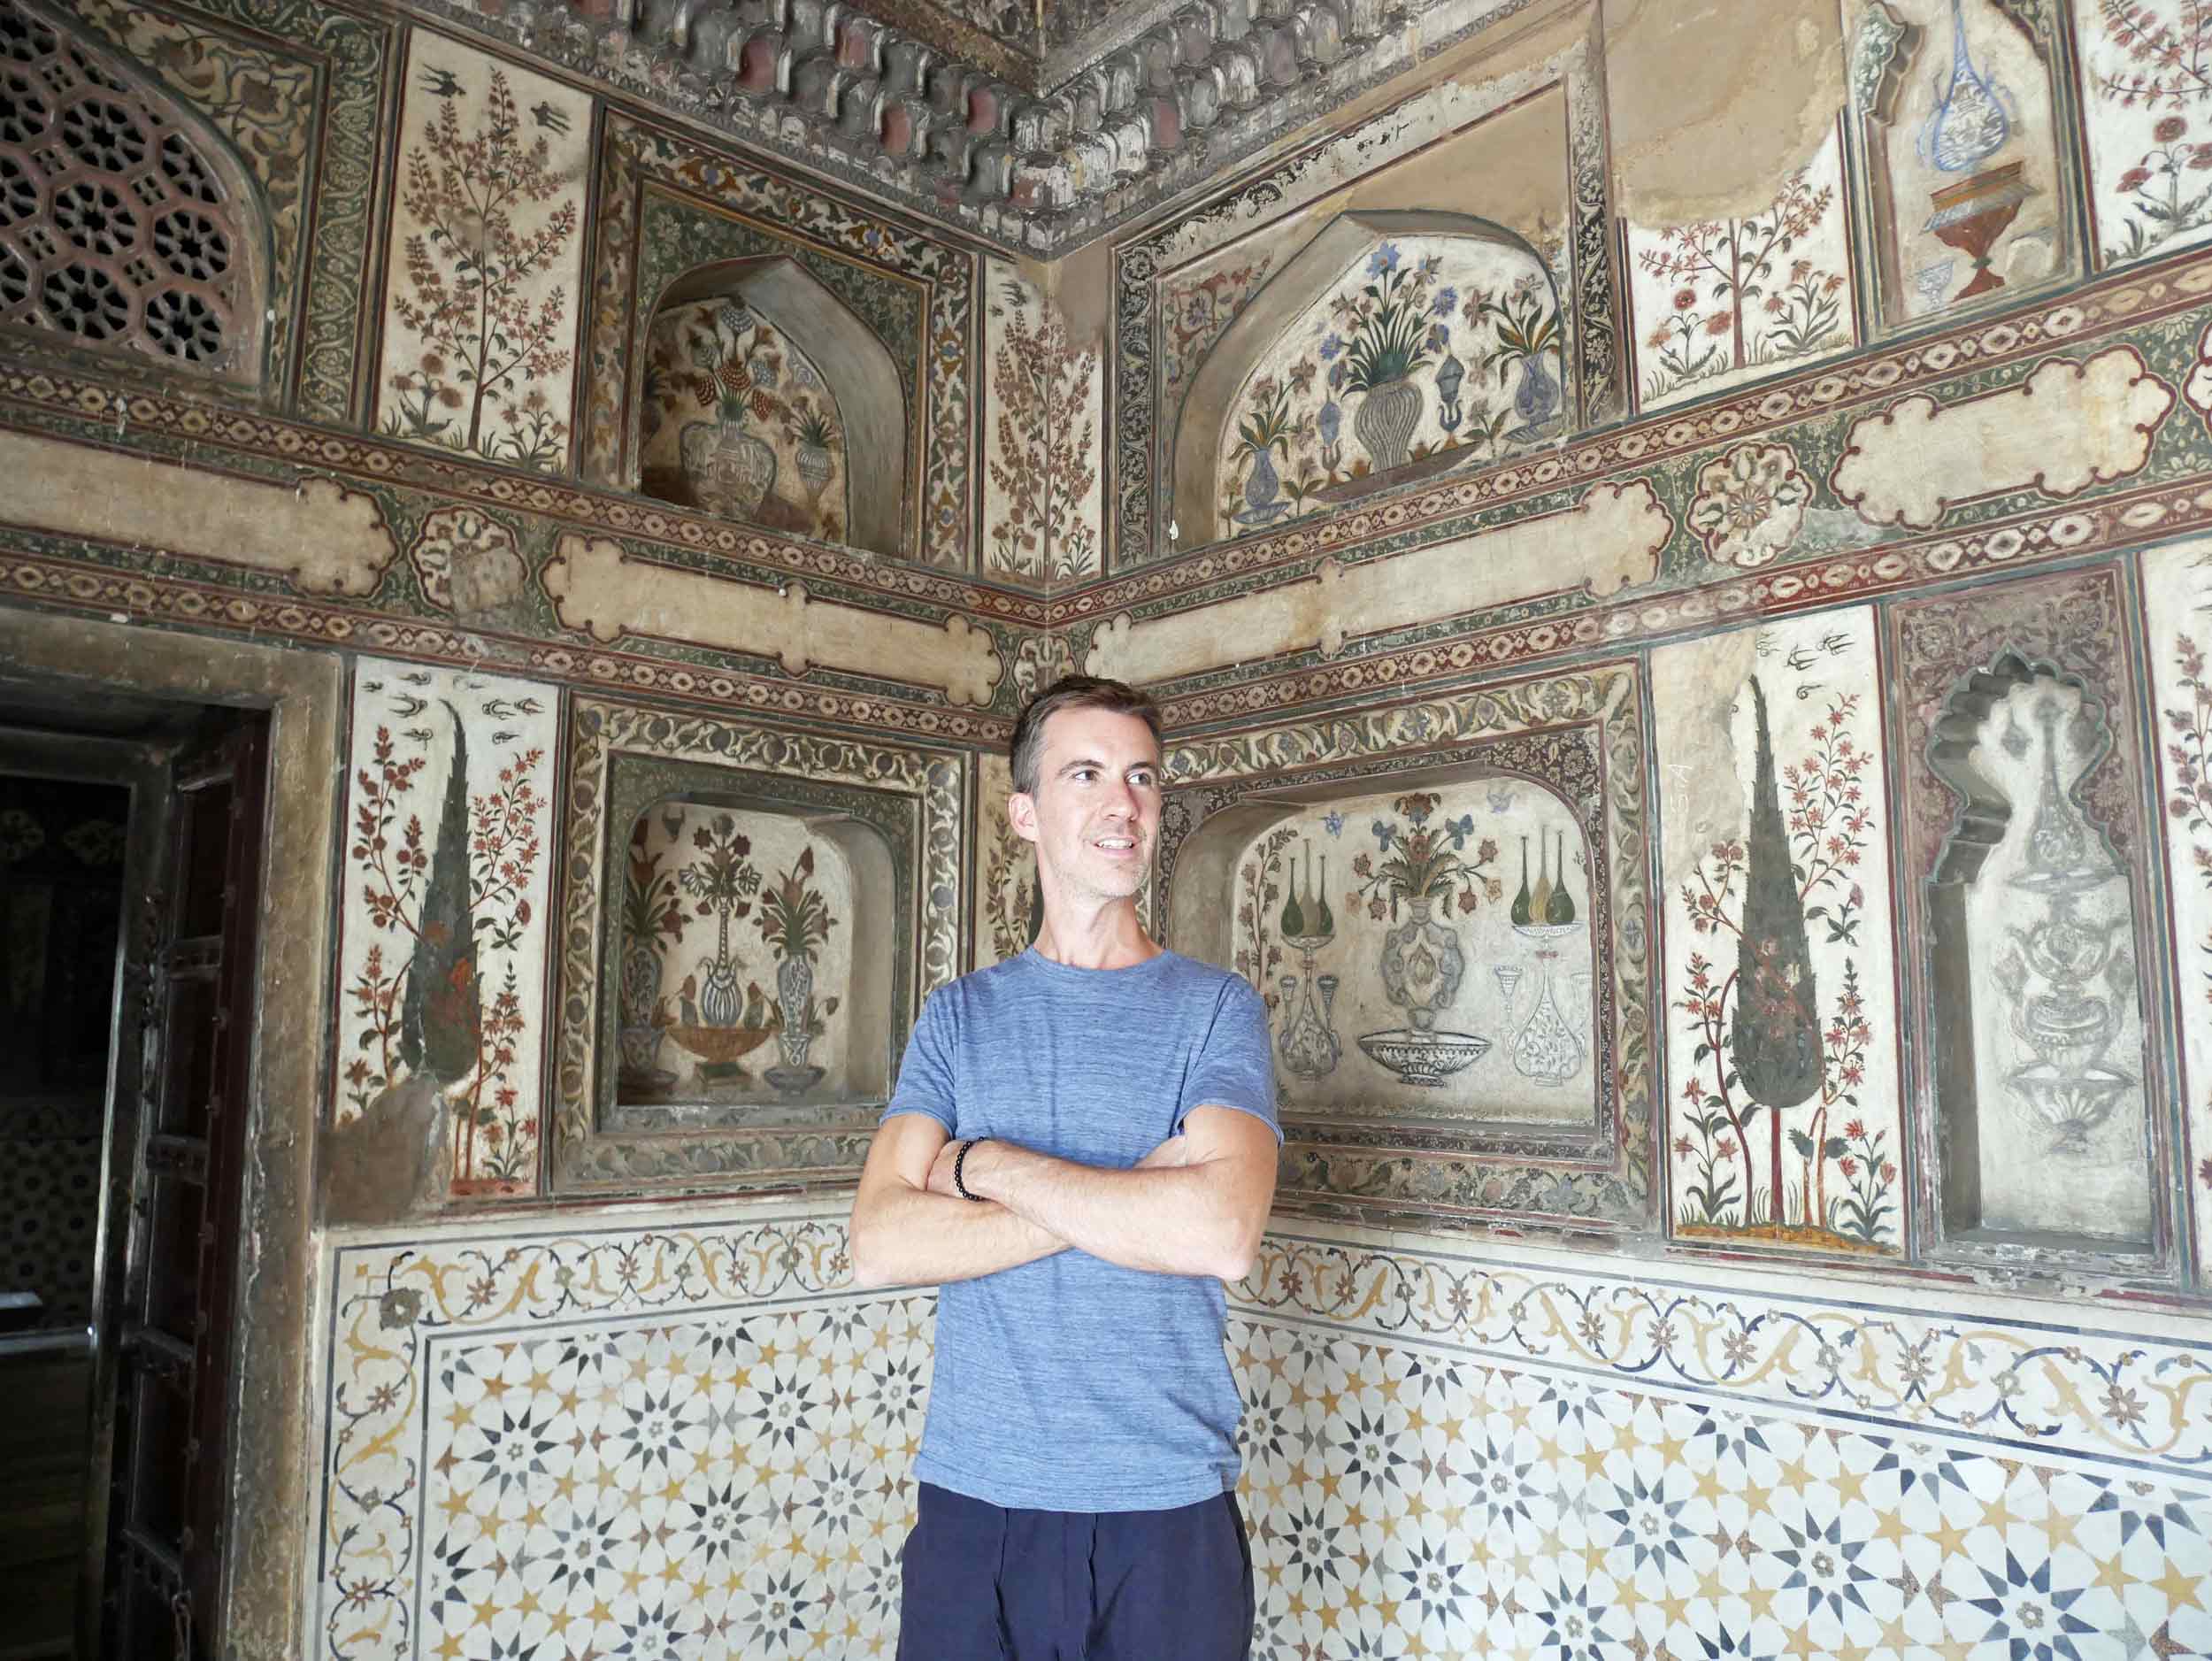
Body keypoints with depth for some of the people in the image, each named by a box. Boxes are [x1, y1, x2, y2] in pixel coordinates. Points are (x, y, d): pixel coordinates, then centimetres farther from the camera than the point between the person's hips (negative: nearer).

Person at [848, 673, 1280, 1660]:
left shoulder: (1217, 1009, -2)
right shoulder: (958, 1015, 4)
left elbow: (1222, 1234, -19)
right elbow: (879, 1247, -9)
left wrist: (987, 1165, -13)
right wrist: (1130, 1201, -15)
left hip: (1169, 1507, -1)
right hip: (973, 1501, 2)